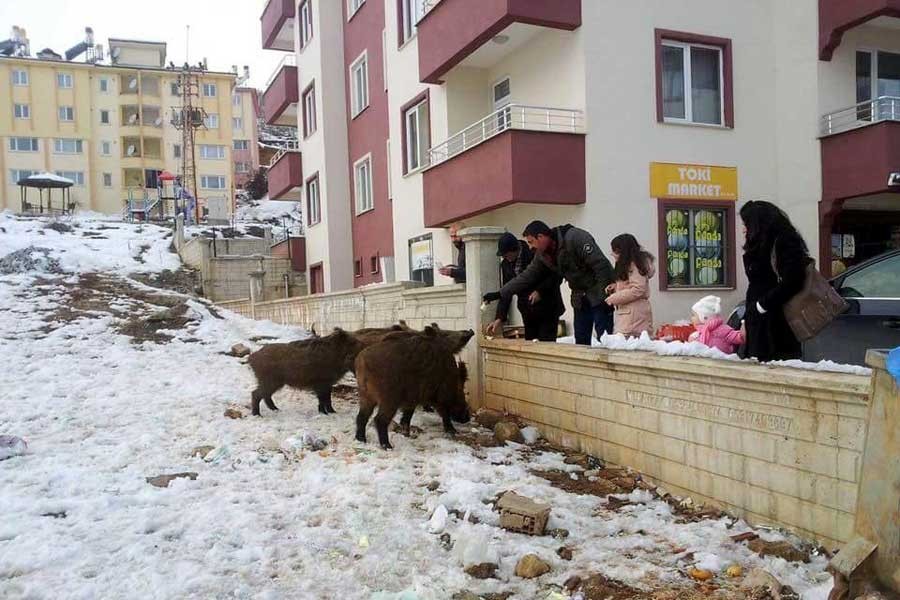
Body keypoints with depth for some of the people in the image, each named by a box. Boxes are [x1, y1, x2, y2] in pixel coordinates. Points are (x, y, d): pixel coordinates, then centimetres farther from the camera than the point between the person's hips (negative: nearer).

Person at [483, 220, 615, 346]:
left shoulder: (575, 238, -20)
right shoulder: (542, 255, 4)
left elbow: (601, 266, -22)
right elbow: (527, 276, 9)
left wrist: (605, 296, -23)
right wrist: (499, 294, 5)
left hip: (599, 297, -8)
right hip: (580, 299, 8)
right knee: (580, 342, 8)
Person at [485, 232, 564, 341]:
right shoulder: (505, 265, 3)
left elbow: (556, 276, -8)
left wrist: (540, 291, -21)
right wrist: (500, 318, -3)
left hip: (547, 309, -5)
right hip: (528, 314, 5)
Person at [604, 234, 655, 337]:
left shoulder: (635, 264, -9)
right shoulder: (626, 265, 20)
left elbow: (637, 290, -18)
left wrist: (613, 298, -12)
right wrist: (615, 286, 11)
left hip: (634, 314, -9)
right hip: (626, 313, 9)